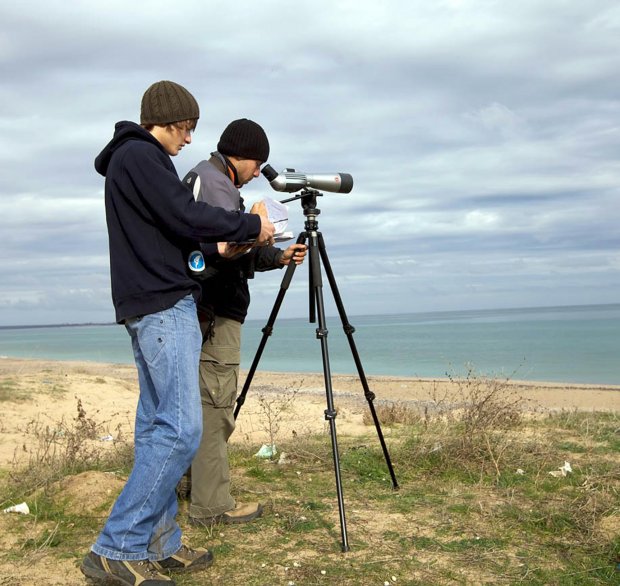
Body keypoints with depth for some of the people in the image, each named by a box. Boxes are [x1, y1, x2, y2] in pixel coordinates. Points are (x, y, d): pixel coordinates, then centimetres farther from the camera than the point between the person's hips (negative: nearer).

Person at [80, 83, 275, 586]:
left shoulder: (130, 158, 23)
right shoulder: (141, 156, -8)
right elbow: (186, 217, -16)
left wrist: (222, 242, 15)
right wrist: (251, 225, -4)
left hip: (150, 307, 11)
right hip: (164, 305, -11)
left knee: (158, 426, 9)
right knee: (181, 429, -12)